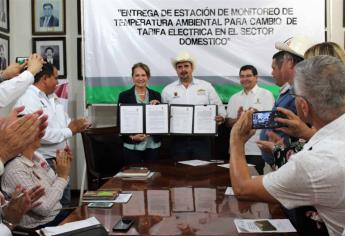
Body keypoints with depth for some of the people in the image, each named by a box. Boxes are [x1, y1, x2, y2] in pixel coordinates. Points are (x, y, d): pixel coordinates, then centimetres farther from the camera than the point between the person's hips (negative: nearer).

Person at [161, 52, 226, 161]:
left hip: (201, 139, 0)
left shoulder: (206, 86, 7)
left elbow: (219, 108, 8)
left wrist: (220, 117, -13)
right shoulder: (167, 90, 8)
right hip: (178, 140, 0)